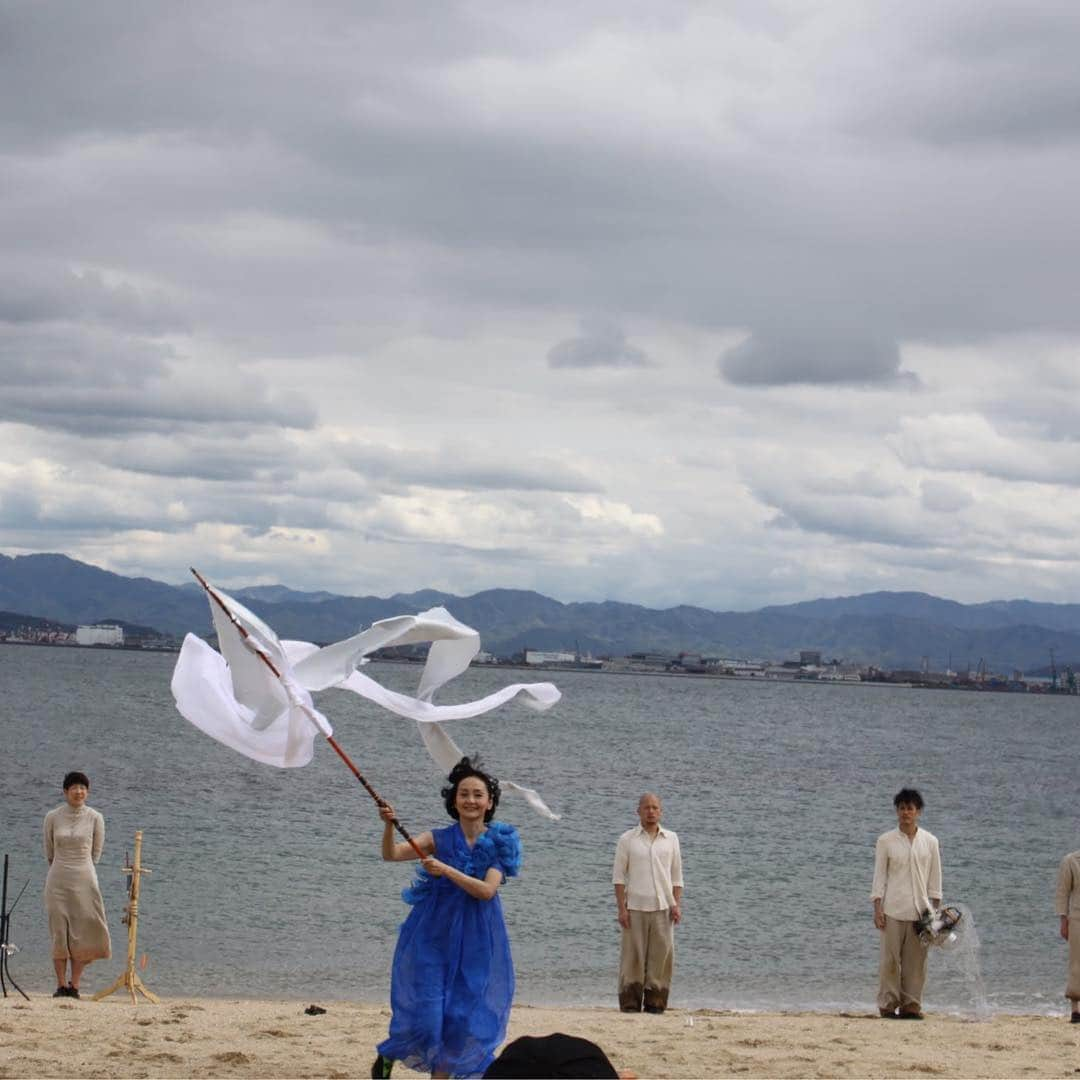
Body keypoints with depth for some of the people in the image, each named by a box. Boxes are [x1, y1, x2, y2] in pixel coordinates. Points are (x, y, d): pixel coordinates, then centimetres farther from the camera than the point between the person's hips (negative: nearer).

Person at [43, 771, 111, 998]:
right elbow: (49, 852, 14)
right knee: (59, 932, 0)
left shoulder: (95, 818, 0)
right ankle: (61, 985, 4)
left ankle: (74, 984, 4)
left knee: (83, 932, -3)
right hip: (58, 880, 0)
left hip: (85, 879, 0)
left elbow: (96, 852, 10)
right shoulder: (52, 817, 1)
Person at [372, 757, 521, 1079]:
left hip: (476, 941, 1)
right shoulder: (439, 840, -1)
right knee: (425, 1008, -3)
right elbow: (391, 855, -12)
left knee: (462, 1013, 0)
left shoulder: (498, 844, -1)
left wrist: (447, 870, -22)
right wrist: (389, 825, -30)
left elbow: (487, 890, -13)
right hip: (434, 935, -1)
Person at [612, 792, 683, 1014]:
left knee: (661, 956, -1)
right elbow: (618, 875, 3)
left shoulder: (671, 839, 11)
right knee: (632, 956, -3)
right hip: (635, 908, -2)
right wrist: (621, 908, -6)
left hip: (663, 907, 2)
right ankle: (630, 1004, 1)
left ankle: (655, 1003, 4)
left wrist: (677, 905, 2)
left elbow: (677, 876, 13)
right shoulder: (627, 839, 4)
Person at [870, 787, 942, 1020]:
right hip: (893, 909, -2)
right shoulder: (886, 841, 3)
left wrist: (936, 909, 6)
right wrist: (877, 908, -5)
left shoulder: (930, 842, 7)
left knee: (916, 961, 1)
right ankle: (888, 1005, 5)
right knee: (890, 959, -3)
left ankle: (911, 1005, 8)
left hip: (920, 910, 2)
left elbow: (935, 878, 11)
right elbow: (879, 876, 3)